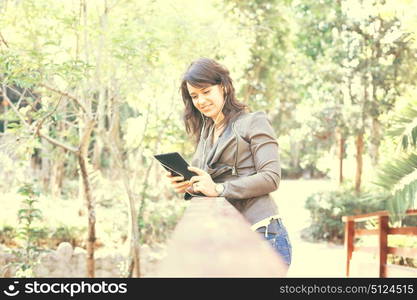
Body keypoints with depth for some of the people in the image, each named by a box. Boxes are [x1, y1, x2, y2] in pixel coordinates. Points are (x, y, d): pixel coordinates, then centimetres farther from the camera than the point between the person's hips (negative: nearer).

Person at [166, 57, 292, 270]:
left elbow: (271, 178, -10)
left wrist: (218, 189, -17)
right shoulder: (205, 134, 21)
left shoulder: (253, 122, 1)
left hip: (262, 235, -6)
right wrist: (189, 187, -1)